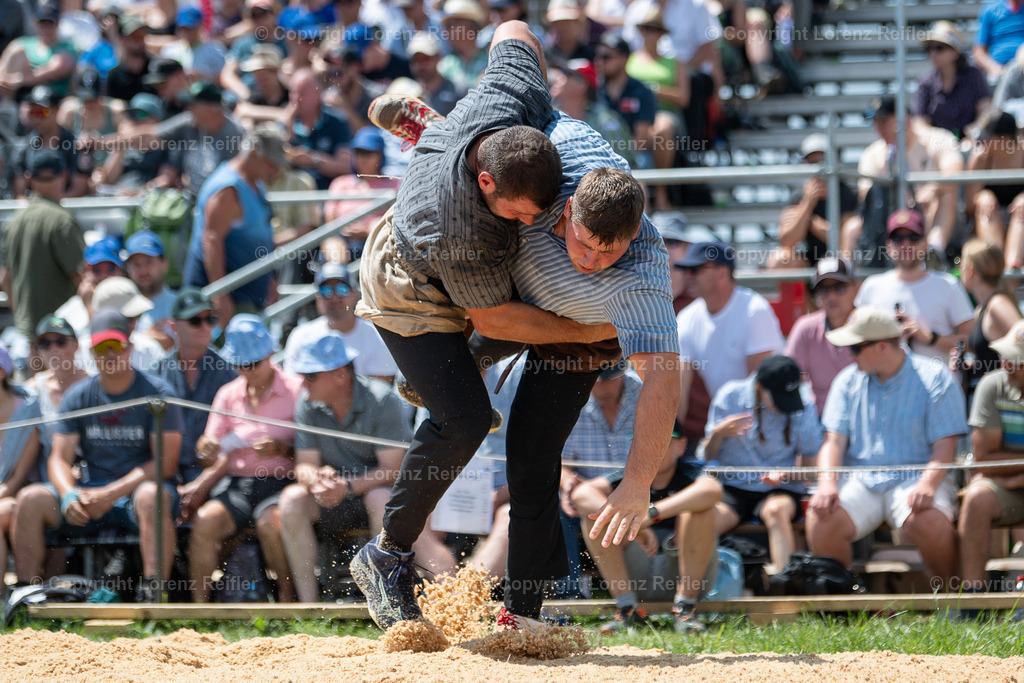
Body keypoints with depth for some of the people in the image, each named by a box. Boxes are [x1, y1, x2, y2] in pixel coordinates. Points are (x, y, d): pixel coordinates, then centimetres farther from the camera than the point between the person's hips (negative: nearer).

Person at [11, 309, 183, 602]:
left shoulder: (156, 393, -2)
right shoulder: (78, 397, 10)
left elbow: (166, 464, -9)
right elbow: (60, 459, 6)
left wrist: (112, 493, -19)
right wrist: (69, 495, -18)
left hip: (139, 487, -4)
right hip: (90, 491, 4)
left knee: (152, 496, -39)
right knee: (31, 499, -20)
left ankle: (153, 593, -45)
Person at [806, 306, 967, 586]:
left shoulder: (934, 377, 1)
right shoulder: (848, 380, 14)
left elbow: (945, 444, -5)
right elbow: (834, 439, 8)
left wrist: (927, 485, -24)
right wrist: (827, 484, -12)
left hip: (914, 476, -3)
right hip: (859, 479, 3)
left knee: (930, 523, -35)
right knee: (821, 521, -27)